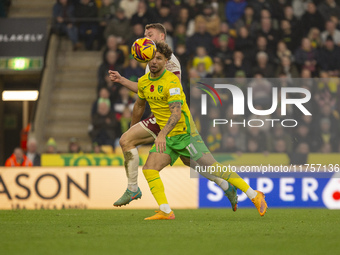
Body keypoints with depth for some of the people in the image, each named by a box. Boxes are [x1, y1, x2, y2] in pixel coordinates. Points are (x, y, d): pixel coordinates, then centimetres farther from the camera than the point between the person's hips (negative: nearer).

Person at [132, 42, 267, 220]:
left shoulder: (172, 81, -19)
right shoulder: (143, 82, 4)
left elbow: (176, 113, -28)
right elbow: (139, 105, 23)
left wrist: (162, 134, -43)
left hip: (185, 134, -7)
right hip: (166, 138, 7)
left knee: (213, 168, -7)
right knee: (149, 169, -14)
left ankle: (254, 196, 3)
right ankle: (165, 211, -14)